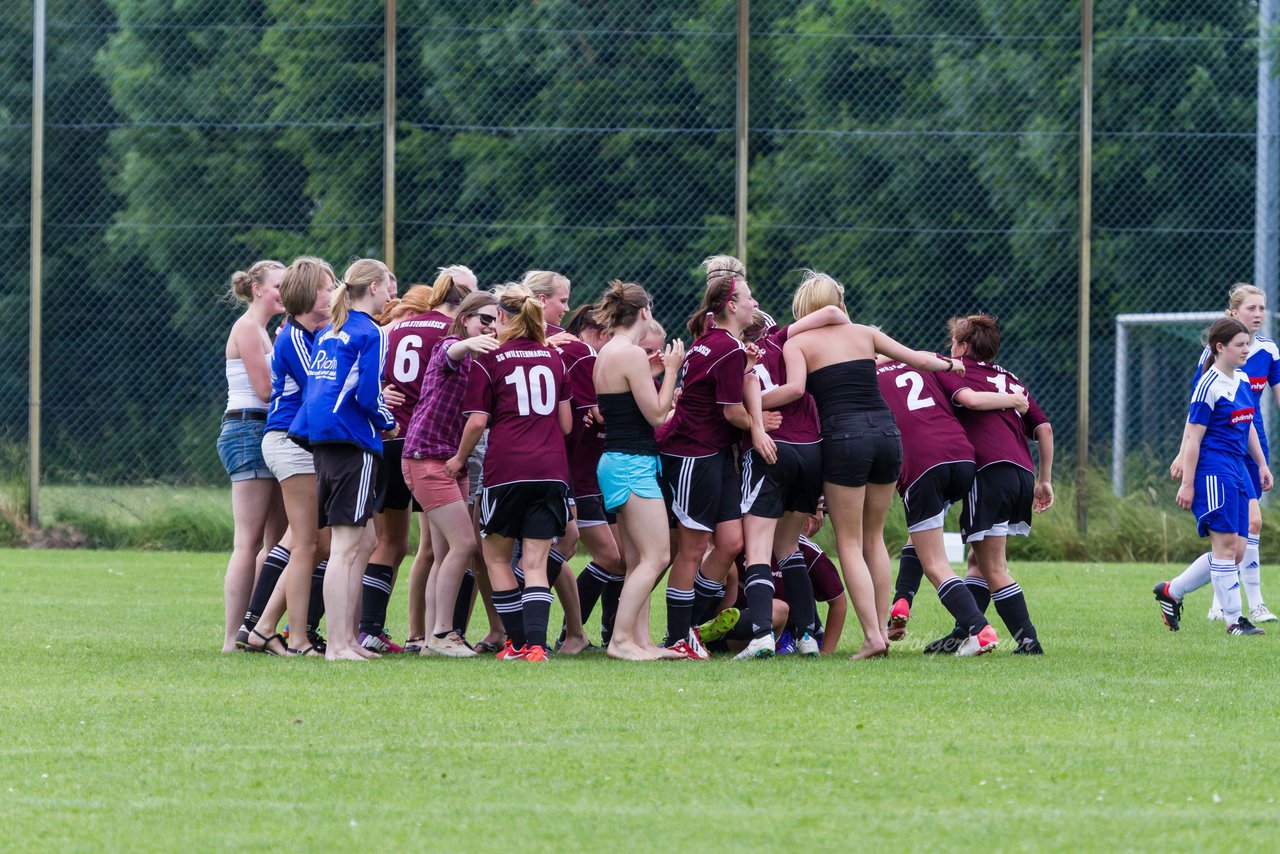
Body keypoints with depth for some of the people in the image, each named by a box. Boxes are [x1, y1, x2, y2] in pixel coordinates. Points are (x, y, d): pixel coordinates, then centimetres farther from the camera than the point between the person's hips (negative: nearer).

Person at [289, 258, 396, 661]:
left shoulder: (329, 331, 17)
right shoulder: (370, 333, -8)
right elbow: (369, 395, -14)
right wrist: (390, 425, 5)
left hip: (322, 441, 9)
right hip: (353, 442, -9)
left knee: (365, 541, 15)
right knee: (346, 547, -8)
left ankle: (348, 637, 16)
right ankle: (338, 644, -9)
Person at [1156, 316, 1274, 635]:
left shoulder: (1242, 380, 13)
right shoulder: (1209, 386, -12)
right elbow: (1193, 438, -13)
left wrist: (1262, 465, 22)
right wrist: (1187, 483, -15)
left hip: (1236, 469, 9)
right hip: (1213, 470, -9)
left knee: (1236, 551, 7)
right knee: (1226, 544, -7)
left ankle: (1171, 592, 20)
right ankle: (1234, 620, -3)